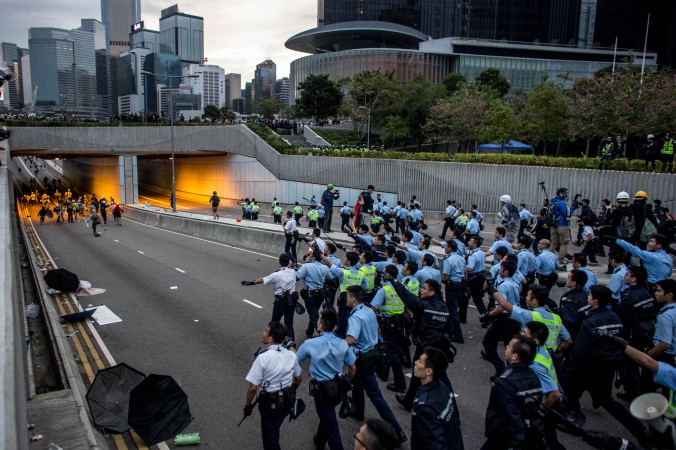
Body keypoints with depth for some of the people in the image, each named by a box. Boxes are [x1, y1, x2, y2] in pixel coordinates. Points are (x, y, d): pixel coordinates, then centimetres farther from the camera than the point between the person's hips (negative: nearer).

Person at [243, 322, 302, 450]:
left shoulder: (263, 358, -25)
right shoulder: (291, 355, -7)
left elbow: (253, 387, -22)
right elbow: (298, 379, 7)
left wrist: (248, 404, -5)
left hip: (270, 402, -5)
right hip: (288, 401, 5)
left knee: (270, 436, 18)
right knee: (274, 430, 31)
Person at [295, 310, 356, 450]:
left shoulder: (310, 344, -19)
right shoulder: (343, 344, -9)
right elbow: (353, 368, 0)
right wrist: (346, 382, 19)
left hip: (321, 390, -5)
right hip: (338, 388, 5)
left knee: (330, 425, 8)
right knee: (326, 416, 29)